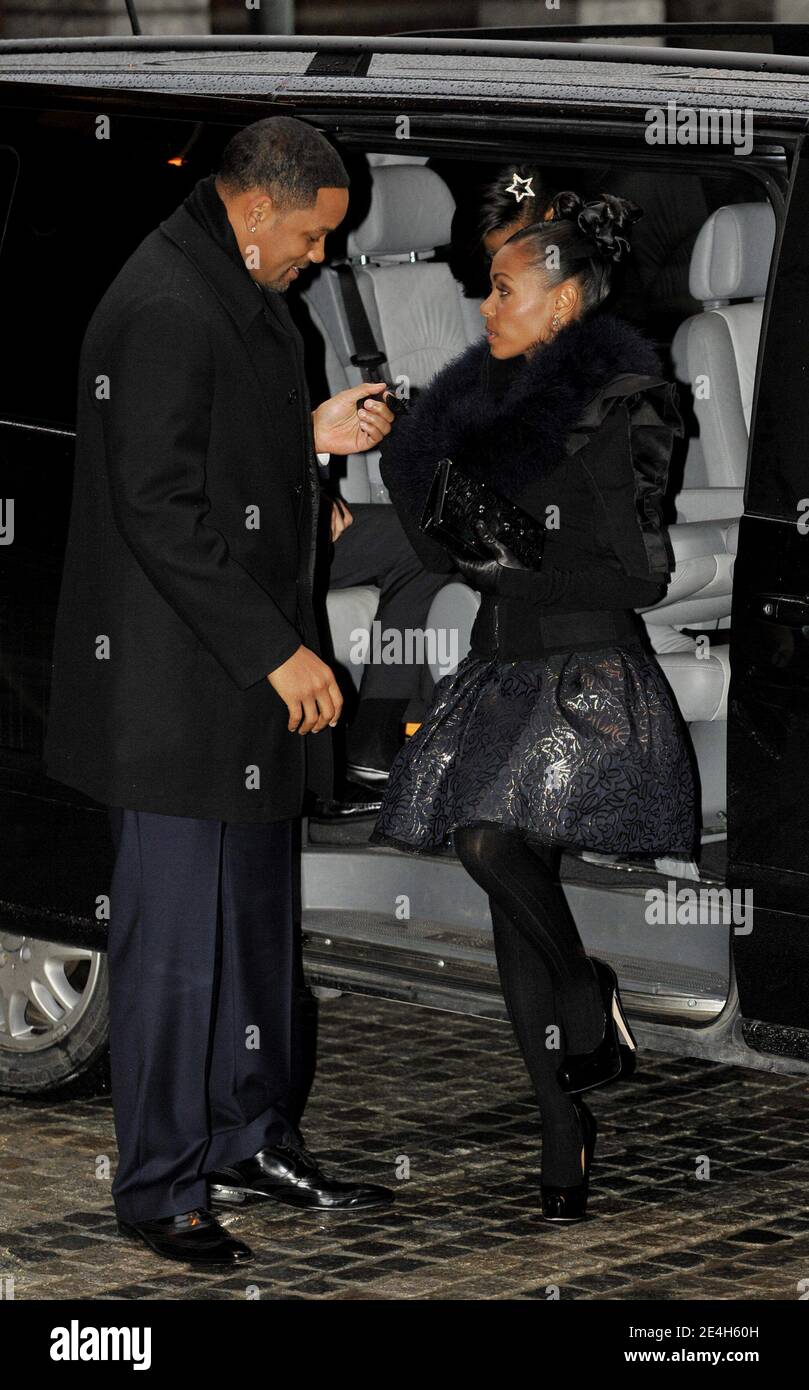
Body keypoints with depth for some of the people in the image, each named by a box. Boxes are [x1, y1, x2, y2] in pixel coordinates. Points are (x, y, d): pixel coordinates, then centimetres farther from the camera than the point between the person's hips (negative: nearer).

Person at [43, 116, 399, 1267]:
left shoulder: (238, 292, 13)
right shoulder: (163, 309, -20)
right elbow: (160, 511, -24)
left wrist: (314, 437, 9)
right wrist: (275, 652, -21)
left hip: (248, 672, 10)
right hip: (175, 682, -10)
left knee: (256, 917, 17)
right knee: (176, 933, -3)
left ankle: (251, 1140, 29)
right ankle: (160, 1186, 6)